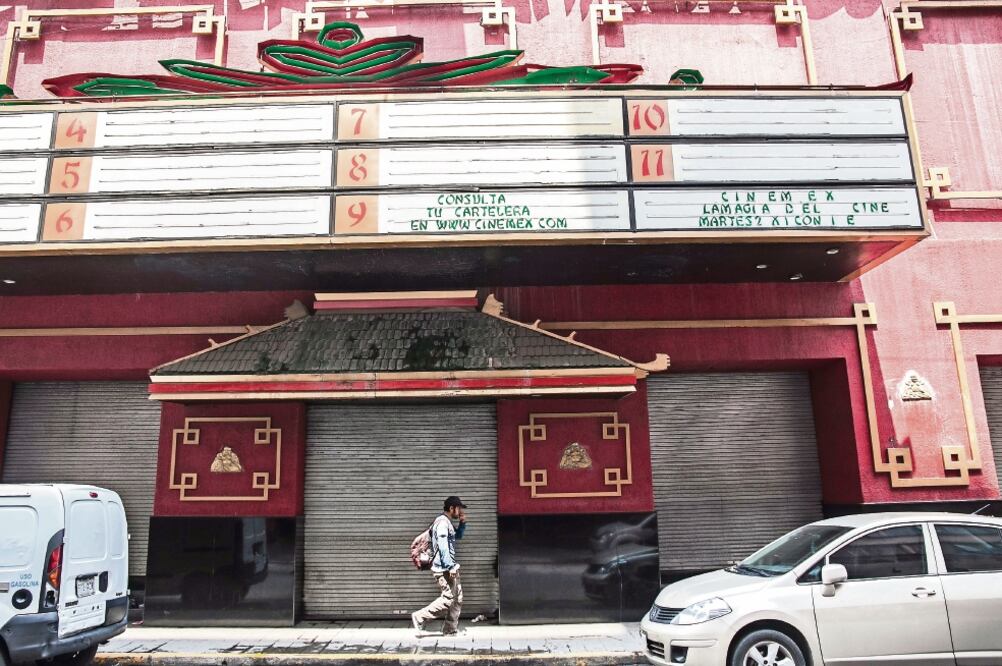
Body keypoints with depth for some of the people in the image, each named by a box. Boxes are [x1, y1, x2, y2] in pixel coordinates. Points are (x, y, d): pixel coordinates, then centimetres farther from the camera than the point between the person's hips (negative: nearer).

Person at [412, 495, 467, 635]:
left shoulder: (447, 522, 16)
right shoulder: (442, 522, -16)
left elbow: (458, 535, 32)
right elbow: (443, 547, -24)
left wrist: (463, 523, 14)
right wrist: (451, 567, -25)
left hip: (449, 568, 10)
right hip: (444, 569, -10)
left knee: (457, 599, 11)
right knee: (447, 599, -10)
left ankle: (450, 629, 18)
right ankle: (420, 617, 0)